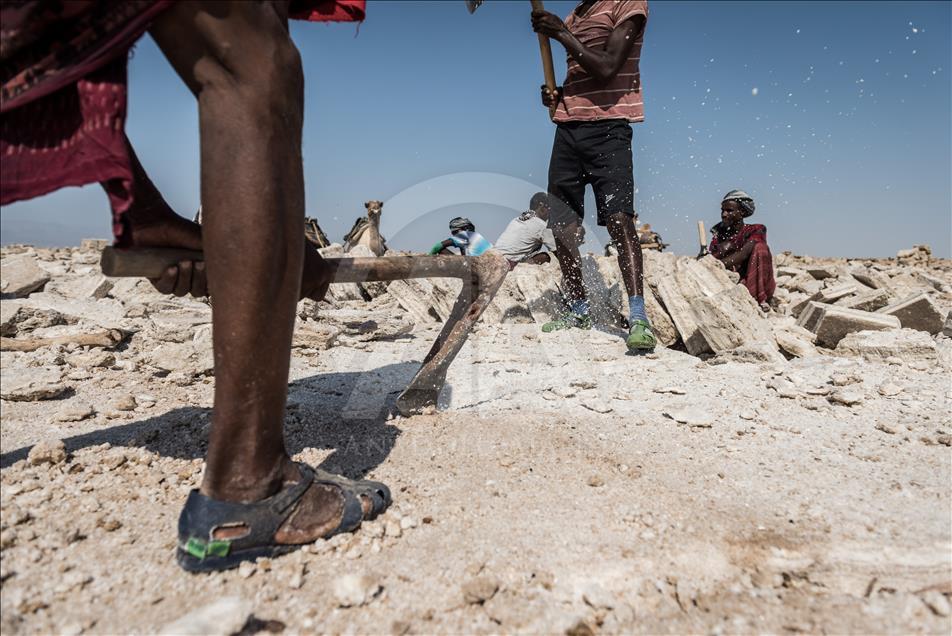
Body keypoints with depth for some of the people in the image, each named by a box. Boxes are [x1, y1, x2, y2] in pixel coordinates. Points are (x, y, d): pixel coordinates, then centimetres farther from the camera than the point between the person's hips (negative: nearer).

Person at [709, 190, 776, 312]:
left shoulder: (756, 231, 0)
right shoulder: (719, 233, 11)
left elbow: (743, 254, -20)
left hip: (753, 285, -2)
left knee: (760, 247, -25)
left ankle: (760, 300, -27)